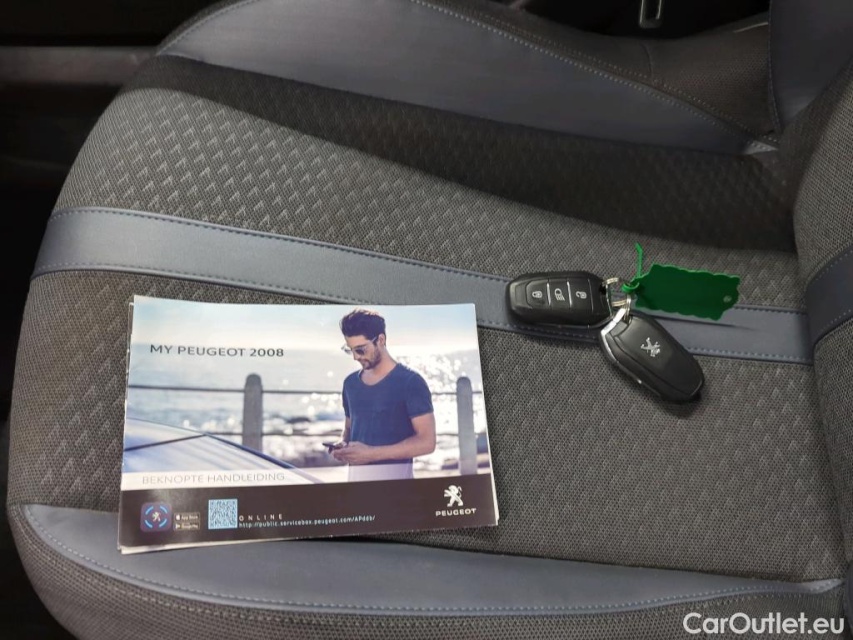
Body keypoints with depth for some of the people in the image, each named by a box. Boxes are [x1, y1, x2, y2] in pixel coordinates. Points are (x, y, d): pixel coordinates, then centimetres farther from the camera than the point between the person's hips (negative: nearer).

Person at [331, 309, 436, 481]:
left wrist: (372, 453, -18)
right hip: (356, 476, 5)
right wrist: (344, 445, 0)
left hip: (394, 476, -5)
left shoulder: (410, 382, -9)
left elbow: (426, 441, -14)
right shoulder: (350, 383, 10)